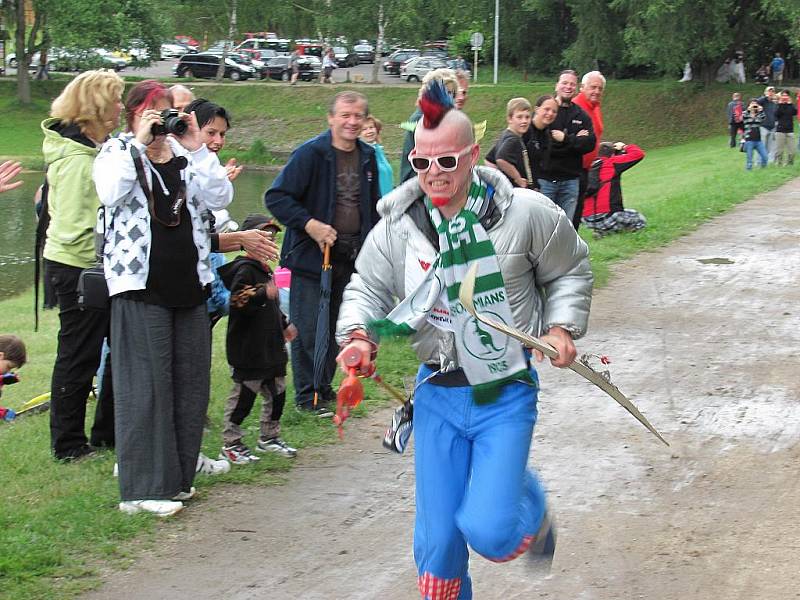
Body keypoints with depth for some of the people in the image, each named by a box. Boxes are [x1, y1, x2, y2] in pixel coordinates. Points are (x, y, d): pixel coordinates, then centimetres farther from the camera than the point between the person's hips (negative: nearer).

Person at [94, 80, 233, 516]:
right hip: (141, 284, -5)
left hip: (188, 284, 6)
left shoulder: (185, 155, 12)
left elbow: (220, 198, 0)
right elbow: (110, 193, -20)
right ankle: (143, 487, 0)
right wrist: (139, 143, -16)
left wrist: (196, 149, -7)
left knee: (190, 381, 9)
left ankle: (177, 475, 21)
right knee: (145, 385, -4)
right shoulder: (117, 153, 0)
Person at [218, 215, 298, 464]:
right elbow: (237, 301, -27)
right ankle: (231, 443, 5)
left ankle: (269, 437, 27)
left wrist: (284, 325, 29)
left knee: (277, 392, 14)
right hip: (248, 351, -9)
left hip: (271, 347, 10)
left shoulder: (265, 270, 18)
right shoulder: (244, 270, -13)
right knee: (243, 396, -4)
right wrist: (263, 293, -33)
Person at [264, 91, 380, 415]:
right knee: (309, 328, -2)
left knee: (338, 326, 14)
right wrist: (309, 224, -23)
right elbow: (275, 197, -15)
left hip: (351, 255, 6)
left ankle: (324, 387, 27)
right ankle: (308, 395, 9)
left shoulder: (367, 157, 7)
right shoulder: (311, 153, -13)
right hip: (312, 254, -6)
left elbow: (373, 207, 19)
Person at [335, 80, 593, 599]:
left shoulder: (526, 212, -9)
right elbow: (366, 288, 10)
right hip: (438, 394, 2)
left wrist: (562, 326, -4)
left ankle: (529, 501, 22)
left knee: (489, 531, -14)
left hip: (507, 394, -2)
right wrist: (358, 335, -9)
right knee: (436, 544, 2)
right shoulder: (398, 226, -4)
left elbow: (571, 270, 8)